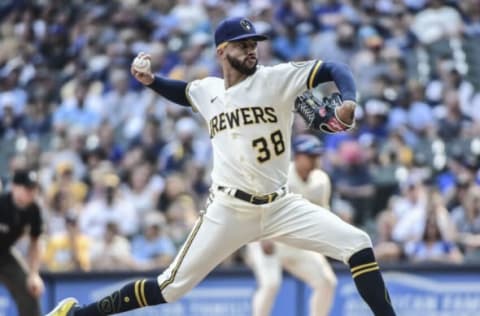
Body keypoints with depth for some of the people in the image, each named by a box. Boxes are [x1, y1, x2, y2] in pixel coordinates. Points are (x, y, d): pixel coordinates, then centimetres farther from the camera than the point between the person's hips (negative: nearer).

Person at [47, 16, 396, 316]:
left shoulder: (276, 78, -5)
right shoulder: (207, 91, 6)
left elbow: (335, 70, -12)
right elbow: (184, 92, 31)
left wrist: (348, 102, -32)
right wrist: (151, 79, 11)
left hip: (280, 206, 0)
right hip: (228, 211, 0)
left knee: (358, 246, -16)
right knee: (170, 288, -2)